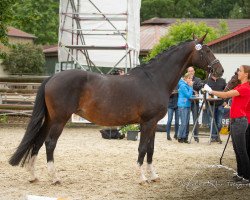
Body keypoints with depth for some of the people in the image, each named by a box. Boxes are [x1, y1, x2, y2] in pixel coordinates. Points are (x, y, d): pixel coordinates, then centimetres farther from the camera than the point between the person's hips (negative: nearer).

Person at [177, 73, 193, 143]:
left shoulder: (187, 85, 14)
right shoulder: (183, 85, -12)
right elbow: (188, 95, -17)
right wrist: (190, 87, -12)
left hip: (187, 105, 9)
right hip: (183, 106, -9)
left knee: (186, 123, 8)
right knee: (183, 123, -7)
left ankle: (184, 137, 12)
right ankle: (180, 137, 1)